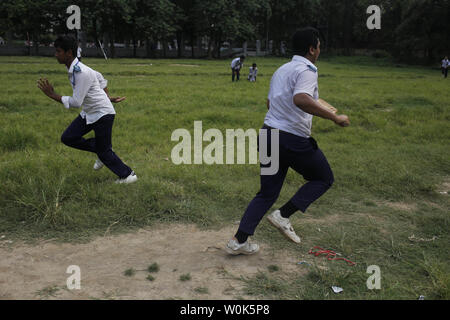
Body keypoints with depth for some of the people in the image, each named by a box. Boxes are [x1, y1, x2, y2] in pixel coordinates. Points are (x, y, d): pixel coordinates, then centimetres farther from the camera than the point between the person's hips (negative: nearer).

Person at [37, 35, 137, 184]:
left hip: (103, 114, -9)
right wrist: (108, 97, 21)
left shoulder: (82, 73, -26)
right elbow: (100, 77, 19)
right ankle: (101, 151, 18)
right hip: (88, 113, 9)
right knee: (68, 138, 5)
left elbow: (76, 102, -26)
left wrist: (52, 95, -20)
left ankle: (128, 175, 19)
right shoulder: (73, 69, 4)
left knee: (104, 152, -1)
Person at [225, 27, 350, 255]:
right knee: (324, 178, 15)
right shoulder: (306, 70, -11)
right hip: (293, 140, -8)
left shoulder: (281, 70, 16)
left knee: (267, 193, 14)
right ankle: (283, 215, 5)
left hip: (269, 134, 8)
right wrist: (334, 117, -26)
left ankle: (239, 241, 9)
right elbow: (301, 99, -32)